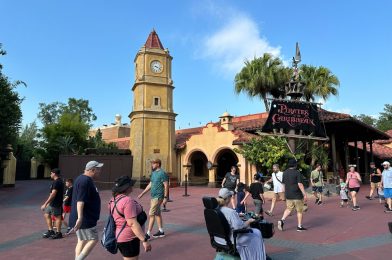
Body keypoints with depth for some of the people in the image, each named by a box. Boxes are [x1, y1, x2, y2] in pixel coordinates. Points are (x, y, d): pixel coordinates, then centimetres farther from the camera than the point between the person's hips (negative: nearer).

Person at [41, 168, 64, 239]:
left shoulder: (56, 182, -18)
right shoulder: (59, 181, 13)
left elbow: (53, 194, -24)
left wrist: (45, 204, -22)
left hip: (55, 204, -10)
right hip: (52, 203, 10)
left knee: (57, 217, -1)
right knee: (46, 215, 15)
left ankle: (58, 233, 8)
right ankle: (50, 231, 21)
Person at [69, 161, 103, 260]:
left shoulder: (86, 179, 14)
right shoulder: (85, 181, -19)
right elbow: (80, 201, -28)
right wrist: (80, 218, -35)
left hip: (86, 218, 10)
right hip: (85, 219, -10)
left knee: (82, 241, 14)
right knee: (93, 240, -3)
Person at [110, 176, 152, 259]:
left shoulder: (115, 199, 6)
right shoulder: (127, 200, -23)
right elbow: (132, 223, -26)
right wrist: (145, 240, -23)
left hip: (121, 236, 10)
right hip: (128, 239, -10)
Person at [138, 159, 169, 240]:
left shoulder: (162, 173, -14)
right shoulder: (153, 173, 11)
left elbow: (166, 185, -16)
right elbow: (150, 184, 19)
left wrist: (165, 197, -19)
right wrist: (142, 193, 18)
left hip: (158, 197, -9)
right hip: (153, 196, 9)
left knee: (151, 214, -7)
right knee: (157, 214, 15)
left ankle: (148, 234, 0)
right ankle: (161, 231, 26)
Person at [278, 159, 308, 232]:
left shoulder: (285, 173, 6)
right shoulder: (297, 173, -13)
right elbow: (300, 184, -18)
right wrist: (305, 194, -14)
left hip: (288, 195, 5)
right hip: (297, 195, -5)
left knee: (288, 209, 14)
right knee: (299, 211, 8)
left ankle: (282, 220, -6)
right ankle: (299, 226, 14)